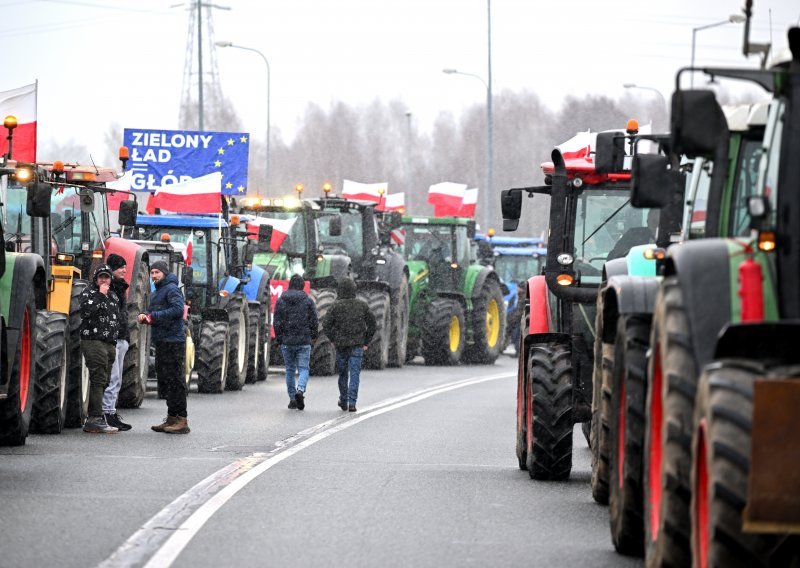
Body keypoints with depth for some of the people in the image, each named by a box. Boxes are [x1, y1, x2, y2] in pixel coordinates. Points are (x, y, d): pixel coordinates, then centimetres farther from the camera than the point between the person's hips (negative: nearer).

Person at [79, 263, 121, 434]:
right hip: (93, 341, -8)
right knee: (98, 379, -14)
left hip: (109, 343, 8)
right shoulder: (89, 292, -2)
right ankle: (96, 419, -16)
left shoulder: (113, 296, 21)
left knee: (103, 381, 8)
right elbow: (87, 310, -21)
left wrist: (114, 342, 24)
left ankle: (92, 420, 13)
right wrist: (100, 295, -15)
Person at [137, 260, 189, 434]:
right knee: (163, 379, 13)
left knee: (174, 380, -10)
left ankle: (181, 421, -9)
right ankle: (172, 418, 19)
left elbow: (178, 309, -23)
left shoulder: (171, 289, -10)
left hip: (173, 341, -10)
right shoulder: (156, 292, 20)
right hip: (161, 341, 10)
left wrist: (153, 316, -21)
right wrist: (144, 317, 1)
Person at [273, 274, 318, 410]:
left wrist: (279, 339, 9)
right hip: (304, 341, -1)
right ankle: (300, 389, -24)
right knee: (303, 368, 2)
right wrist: (313, 336, 14)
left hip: (286, 341, 1)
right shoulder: (307, 301, -2)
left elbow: (276, 322, 0)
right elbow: (314, 321, -2)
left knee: (290, 370, 11)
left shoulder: (281, 301, 1)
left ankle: (292, 399, 11)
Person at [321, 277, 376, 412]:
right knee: (355, 373, -2)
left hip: (341, 345, 0)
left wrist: (333, 340, 2)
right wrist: (366, 342, 10)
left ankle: (343, 401, 25)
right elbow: (372, 324, 4)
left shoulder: (336, 306, -6)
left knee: (342, 373, 15)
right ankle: (352, 402, -12)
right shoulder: (362, 305, 0)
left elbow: (326, 324, -10)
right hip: (357, 345, 0)